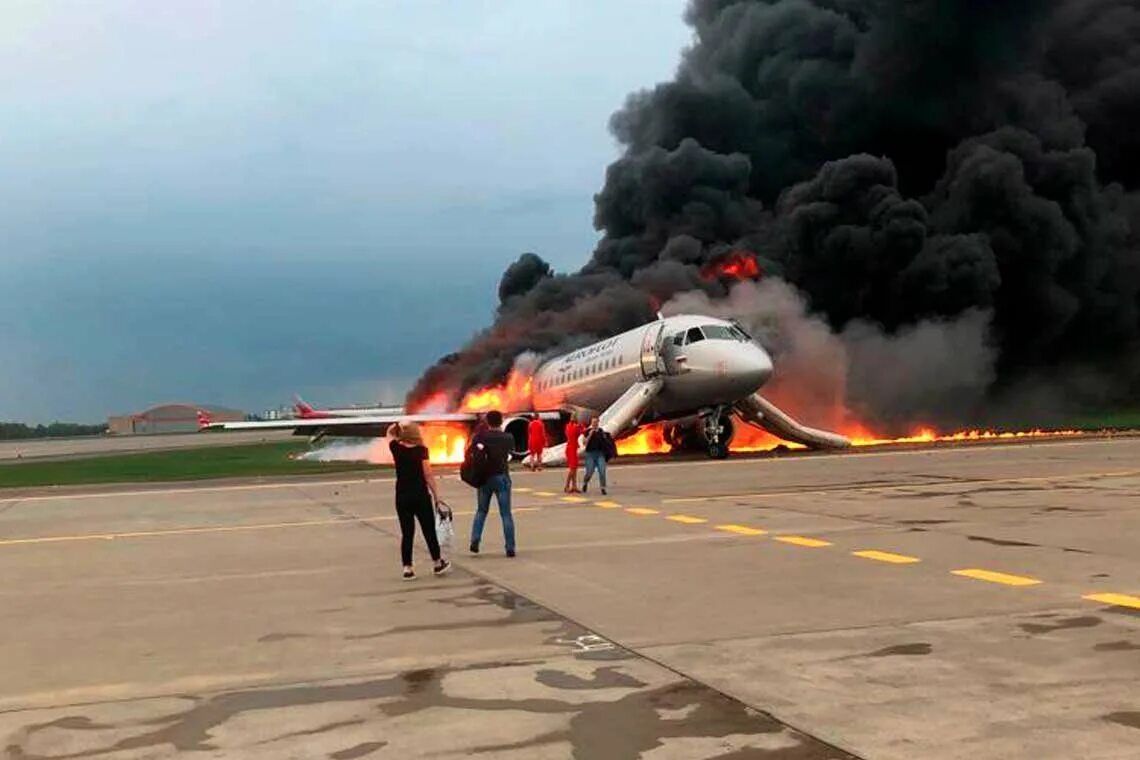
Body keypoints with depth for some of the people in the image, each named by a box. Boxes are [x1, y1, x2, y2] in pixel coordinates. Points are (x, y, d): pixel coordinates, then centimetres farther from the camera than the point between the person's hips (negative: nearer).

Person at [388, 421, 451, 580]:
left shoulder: (396, 448, -1)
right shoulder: (421, 450, -9)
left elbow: (391, 434, 21)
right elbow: (428, 474, -11)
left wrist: (398, 427, 3)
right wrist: (435, 494, -4)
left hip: (402, 497, 3)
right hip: (421, 495, -2)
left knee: (406, 533, 6)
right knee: (429, 531, 10)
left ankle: (407, 568, 3)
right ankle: (438, 563, 23)